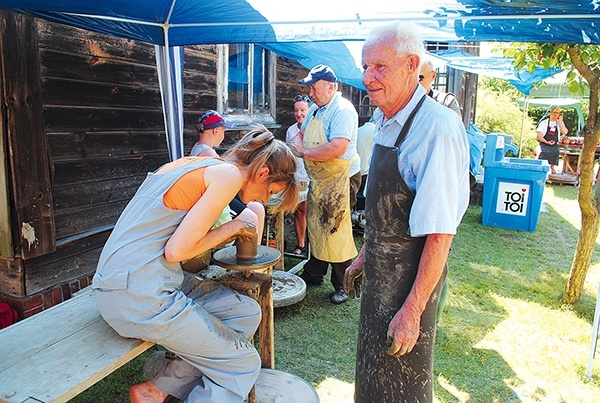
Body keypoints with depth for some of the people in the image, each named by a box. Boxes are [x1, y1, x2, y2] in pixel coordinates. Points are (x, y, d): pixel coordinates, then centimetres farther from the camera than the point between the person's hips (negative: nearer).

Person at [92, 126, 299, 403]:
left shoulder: (192, 163, 13)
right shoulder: (229, 174, -13)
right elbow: (176, 251, -18)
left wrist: (230, 231, 11)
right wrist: (231, 227, -4)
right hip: (140, 294, -9)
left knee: (247, 313, 12)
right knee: (244, 365, 1)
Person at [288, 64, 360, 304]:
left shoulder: (343, 110, -18)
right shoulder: (315, 109, 12)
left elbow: (337, 149, -30)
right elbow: (303, 133, 25)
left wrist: (304, 153, -18)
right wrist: (295, 142, 0)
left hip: (339, 179, -9)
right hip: (318, 179, 9)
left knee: (335, 231, -4)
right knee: (315, 226, 16)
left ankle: (342, 286, 11)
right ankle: (313, 274, 33)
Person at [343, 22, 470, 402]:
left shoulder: (437, 128, -24)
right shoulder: (387, 124, 5)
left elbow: (439, 233, -25)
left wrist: (412, 310, -23)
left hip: (411, 277, -8)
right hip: (379, 271, 8)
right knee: (373, 369, 25)